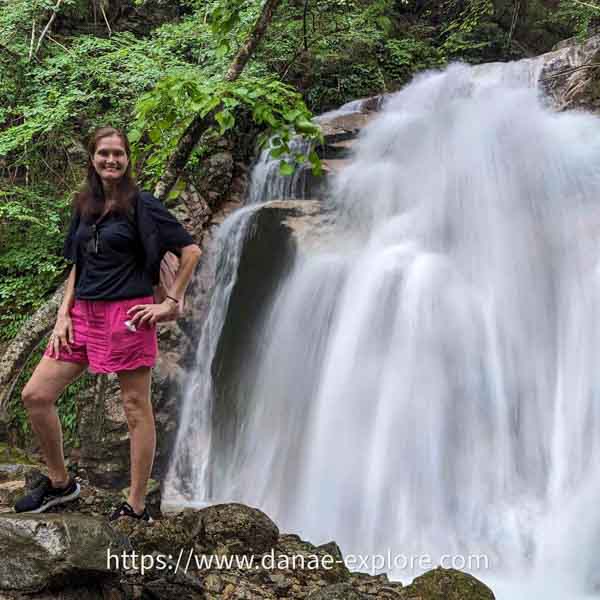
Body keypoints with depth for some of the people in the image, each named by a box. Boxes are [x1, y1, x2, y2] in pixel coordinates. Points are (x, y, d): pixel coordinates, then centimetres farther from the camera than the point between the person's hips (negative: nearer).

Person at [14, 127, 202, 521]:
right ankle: (60, 483, 21)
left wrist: (172, 303, -9)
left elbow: (191, 251, -8)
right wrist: (64, 314, 7)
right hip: (84, 313, 7)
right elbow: (77, 265, 17)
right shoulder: (84, 206, 14)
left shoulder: (140, 204, -5)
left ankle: (137, 506, 10)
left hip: (127, 314, -7)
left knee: (136, 409, 0)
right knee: (35, 395, 4)